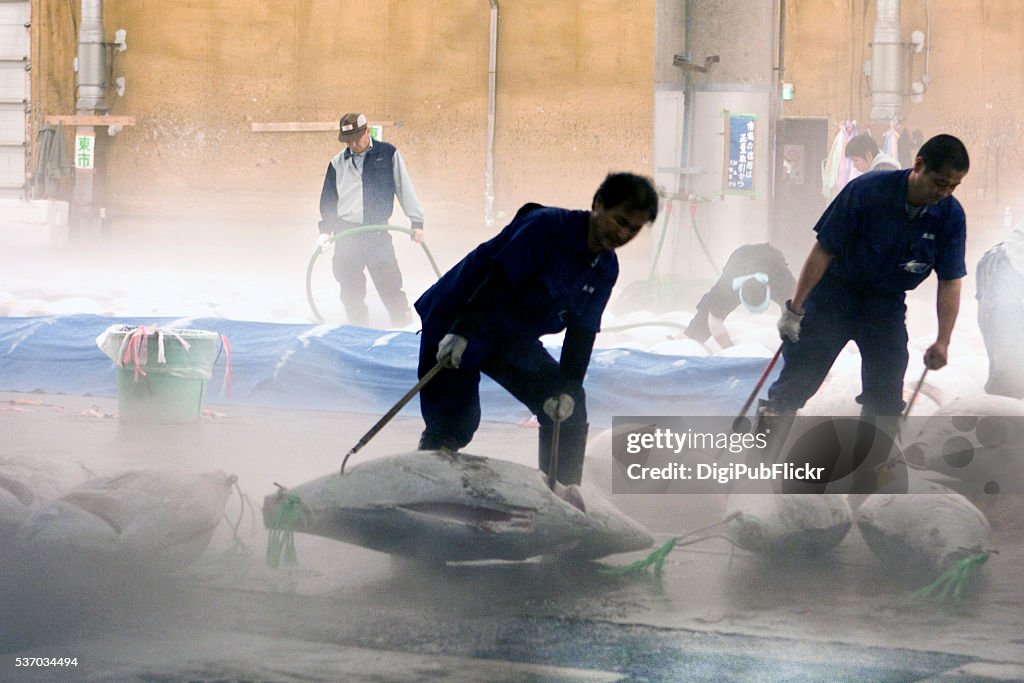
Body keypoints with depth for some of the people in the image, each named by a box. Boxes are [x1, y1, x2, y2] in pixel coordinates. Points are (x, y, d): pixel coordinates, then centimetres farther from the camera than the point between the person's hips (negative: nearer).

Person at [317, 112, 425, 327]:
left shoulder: (387, 154, 1)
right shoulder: (338, 163, 9)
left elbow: (404, 188, 4)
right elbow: (328, 199, 16)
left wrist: (416, 221, 1)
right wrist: (325, 230, 5)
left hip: (378, 233, -2)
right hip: (346, 235, 2)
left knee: (390, 286, -5)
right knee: (351, 293, 4)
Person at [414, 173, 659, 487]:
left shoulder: (606, 269, 1)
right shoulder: (547, 225, -22)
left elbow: (582, 333, 2)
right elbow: (498, 279, -29)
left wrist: (567, 389, -8)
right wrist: (461, 332, -36)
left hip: (512, 341, 8)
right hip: (456, 323, -8)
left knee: (569, 407, 2)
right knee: (455, 424, -15)